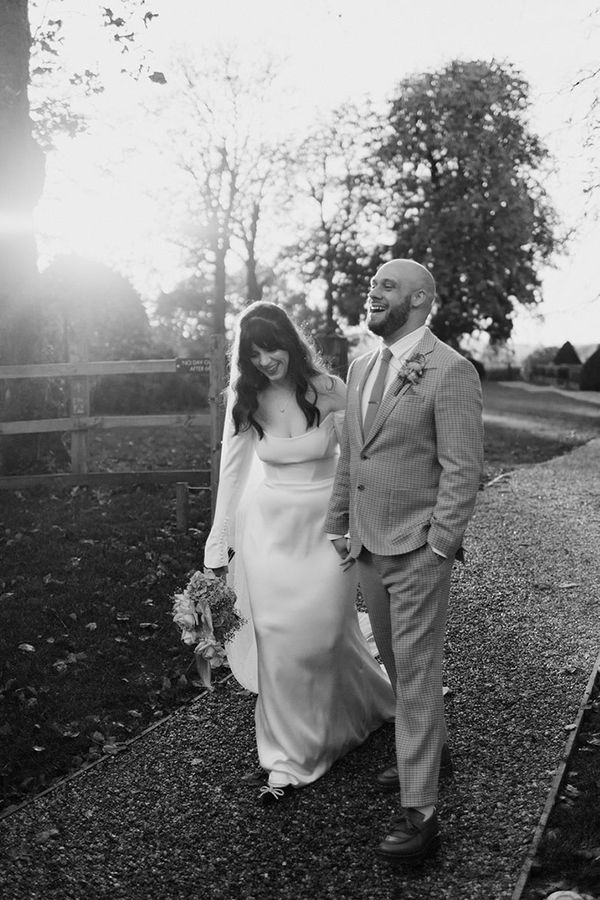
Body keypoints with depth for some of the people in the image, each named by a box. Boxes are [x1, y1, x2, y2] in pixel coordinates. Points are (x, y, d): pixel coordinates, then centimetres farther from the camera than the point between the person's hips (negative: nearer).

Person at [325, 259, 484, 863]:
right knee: (396, 662, 19)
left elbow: (463, 471, -15)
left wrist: (436, 552, -17)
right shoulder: (361, 368, 10)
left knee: (416, 670, -2)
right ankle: (428, 748, 40)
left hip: (419, 550, -7)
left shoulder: (451, 372, -14)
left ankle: (418, 812, 6)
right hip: (368, 546, 7)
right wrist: (337, 525, 14)